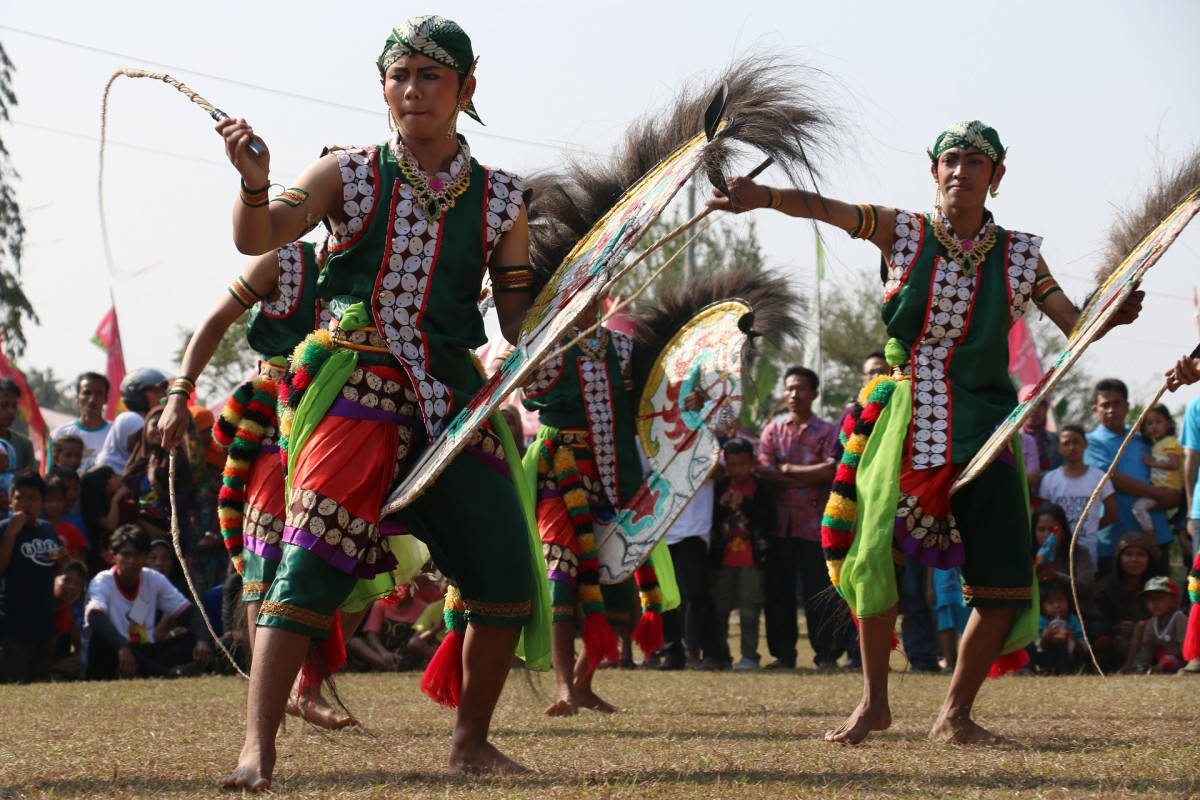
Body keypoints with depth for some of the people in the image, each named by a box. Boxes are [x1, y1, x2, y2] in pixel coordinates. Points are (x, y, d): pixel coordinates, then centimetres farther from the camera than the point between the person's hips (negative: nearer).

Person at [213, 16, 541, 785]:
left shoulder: (499, 199, 9)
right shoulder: (350, 174, 3)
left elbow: (518, 314, 11)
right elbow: (257, 238, -8)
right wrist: (255, 182, -29)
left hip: (452, 398, 3)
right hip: (357, 387, -3)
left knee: (507, 579, 0)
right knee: (312, 564, -17)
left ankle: (472, 741, 20)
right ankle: (257, 752, -20)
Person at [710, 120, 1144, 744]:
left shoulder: (1018, 255, 8)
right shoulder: (903, 234, 3)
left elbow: (1074, 325, 9)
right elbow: (823, 209, -9)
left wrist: (1113, 316, -14)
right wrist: (766, 196, -27)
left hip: (982, 428, 2)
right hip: (904, 422, -2)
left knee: (1004, 584, -5)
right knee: (876, 553, -10)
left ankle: (955, 715, 10)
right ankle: (874, 702, 8)